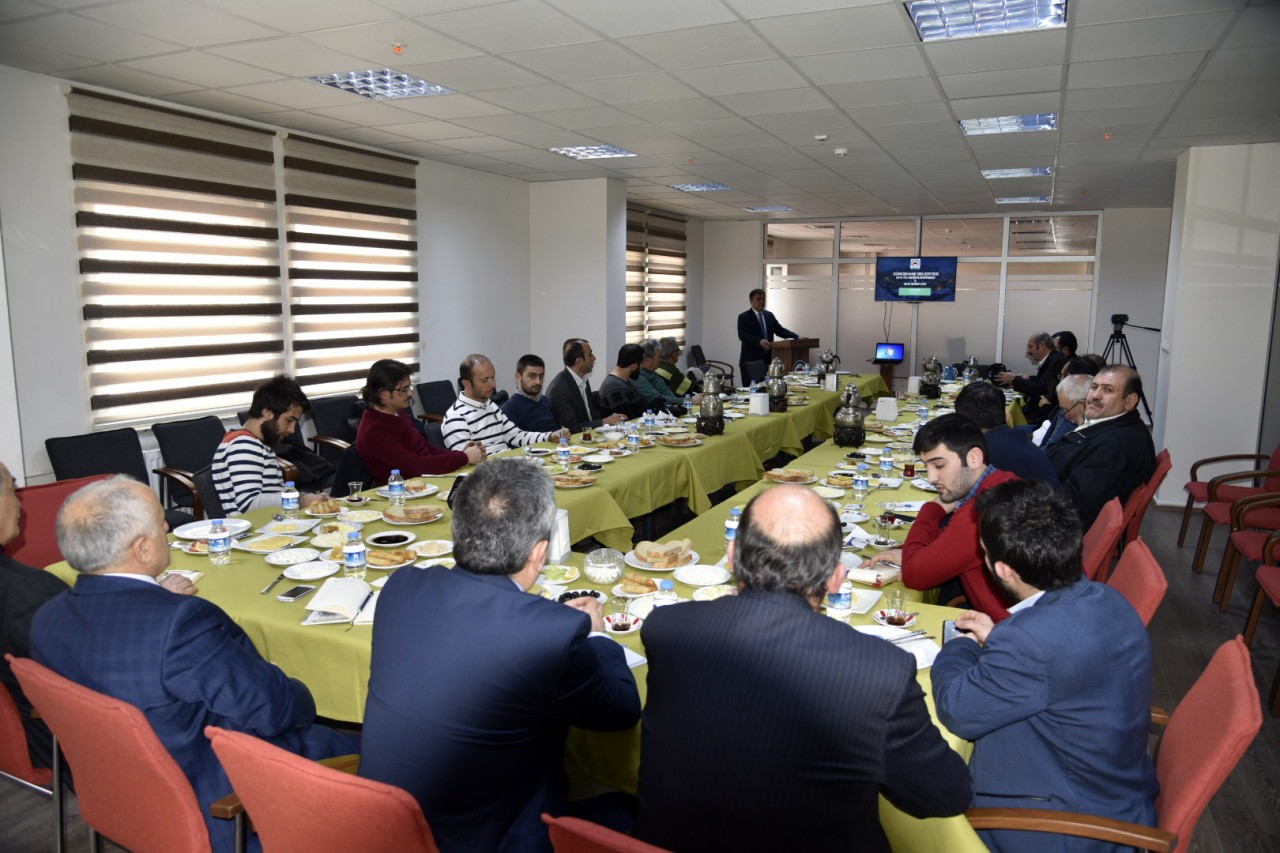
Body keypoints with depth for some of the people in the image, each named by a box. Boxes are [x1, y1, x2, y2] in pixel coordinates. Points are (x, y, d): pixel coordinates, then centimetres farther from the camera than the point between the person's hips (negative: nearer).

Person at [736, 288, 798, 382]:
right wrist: (759, 341, -30)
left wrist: (797, 337, -1)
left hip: (768, 359, 5)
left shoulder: (769, 315, 17)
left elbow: (780, 330, 14)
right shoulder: (744, 317, -2)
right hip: (750, 361, -5)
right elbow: (742, 335, -15)